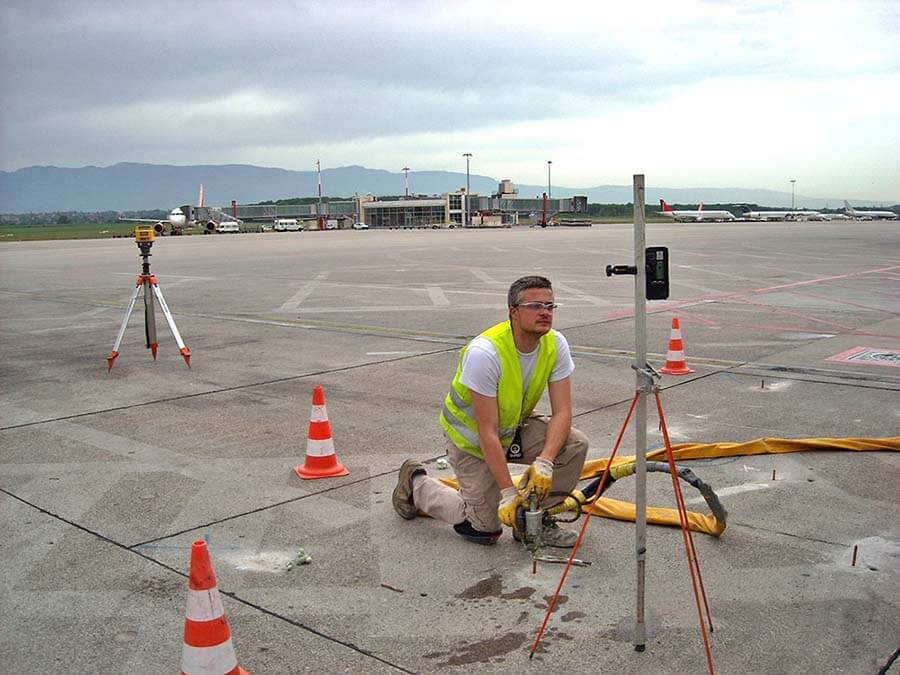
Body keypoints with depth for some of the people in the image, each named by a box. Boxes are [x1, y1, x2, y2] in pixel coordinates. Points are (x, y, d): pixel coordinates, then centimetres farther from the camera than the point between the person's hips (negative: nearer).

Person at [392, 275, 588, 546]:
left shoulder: (556, 344, -16)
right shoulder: (484, 353, -34)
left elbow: (562, 412, -18)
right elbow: (487, 432, -32)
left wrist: (544, 462, -35)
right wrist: (509, 492, -33)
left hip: (516, 427, 6)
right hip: (471, 436, -5)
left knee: (575, 445, -18)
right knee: (484, 529, 0)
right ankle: (416, 483, 22)